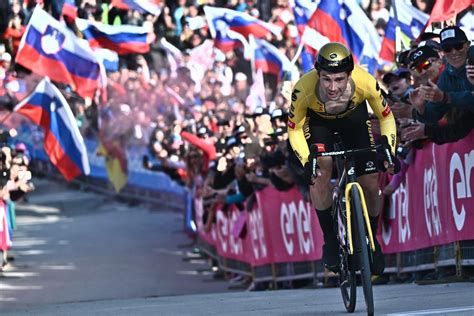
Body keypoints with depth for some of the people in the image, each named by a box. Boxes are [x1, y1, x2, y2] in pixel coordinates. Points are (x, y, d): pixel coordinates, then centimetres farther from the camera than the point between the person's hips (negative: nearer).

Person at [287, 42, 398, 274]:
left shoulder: (365, 83, -37)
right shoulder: (304, 88, -38)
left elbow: (385, 116, -16)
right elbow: (294, 129, -20)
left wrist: (389, 151, -29)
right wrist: (307, 162, -34)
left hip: (355, 118, 1)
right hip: (318, 122, -1)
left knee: (371, 184, -6)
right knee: (320, 173, -24)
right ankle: (330, 239, -5)